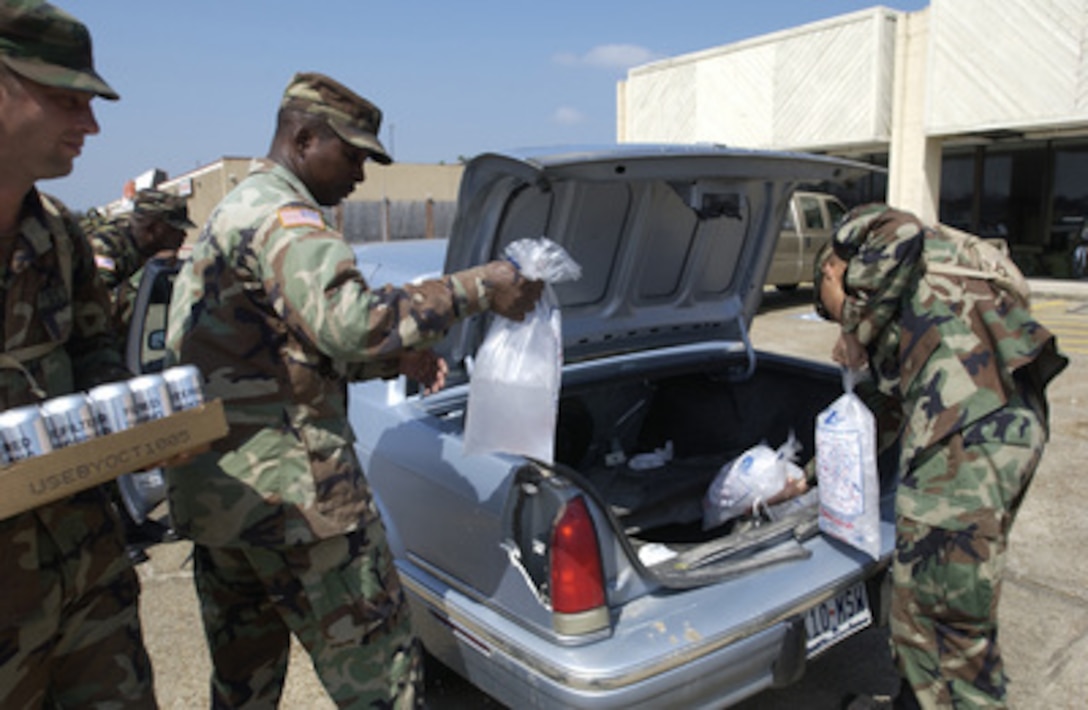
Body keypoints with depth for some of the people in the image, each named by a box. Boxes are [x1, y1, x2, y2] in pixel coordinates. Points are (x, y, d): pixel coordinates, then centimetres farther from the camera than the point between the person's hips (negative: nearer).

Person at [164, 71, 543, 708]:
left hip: (212, 489, 10)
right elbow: (352, 321, -31)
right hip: (289, 488, -10)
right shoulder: (282, 218, -13)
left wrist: (395, 358, 12)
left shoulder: (232, 214, 21)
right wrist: (478, 289, -23)